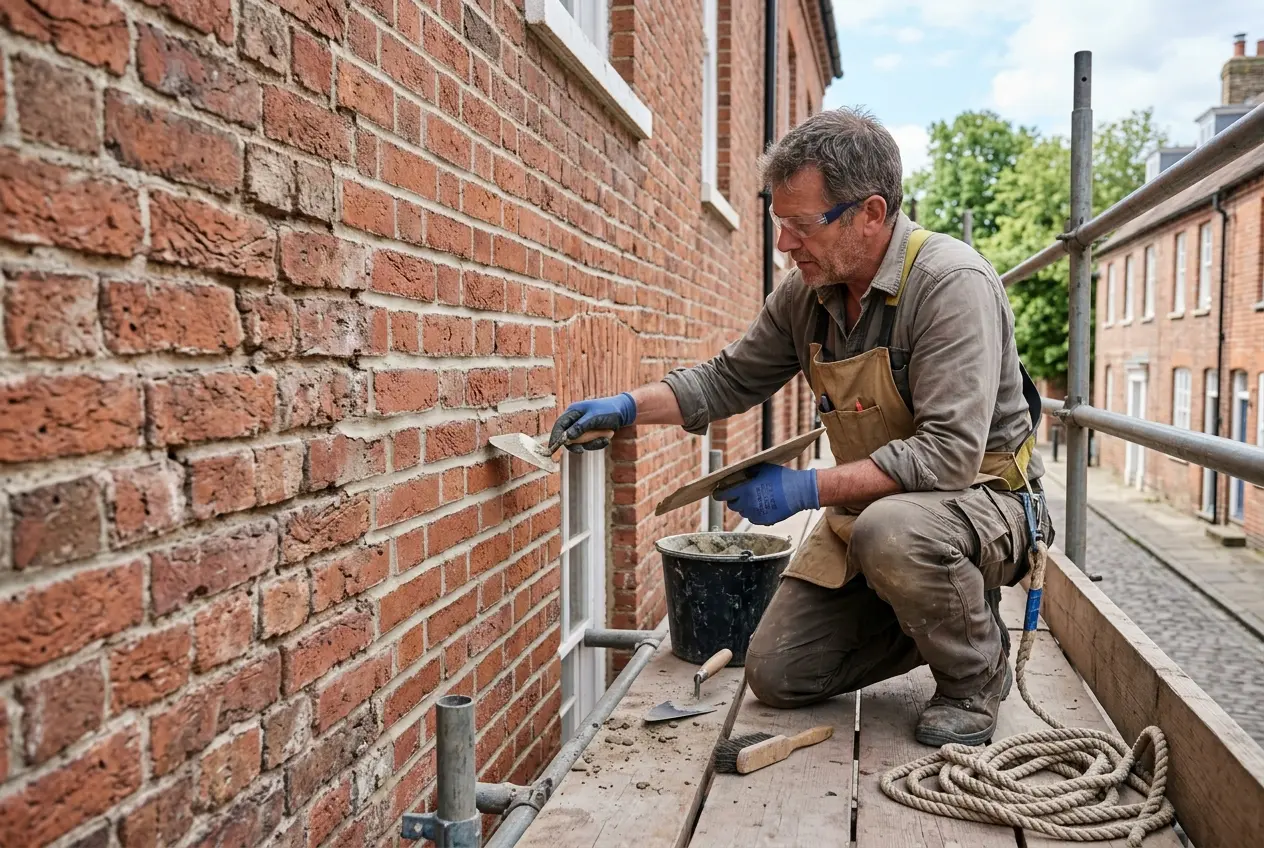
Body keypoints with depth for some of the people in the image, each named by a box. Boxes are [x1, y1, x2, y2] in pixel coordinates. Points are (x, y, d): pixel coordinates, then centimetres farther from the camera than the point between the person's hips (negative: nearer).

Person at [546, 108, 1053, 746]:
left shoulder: (951, 283, -25)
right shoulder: (806, 292, -4)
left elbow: (949, 452, -32)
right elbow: (731, 379, 9)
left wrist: (807, 488, -32)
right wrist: (628, 407, -5)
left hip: (983, 497, -6)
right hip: (868, 508, 6)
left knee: (891, 532, -41)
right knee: (777, 675, 2)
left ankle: (976, 674, -8)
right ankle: (937, 614, 22)